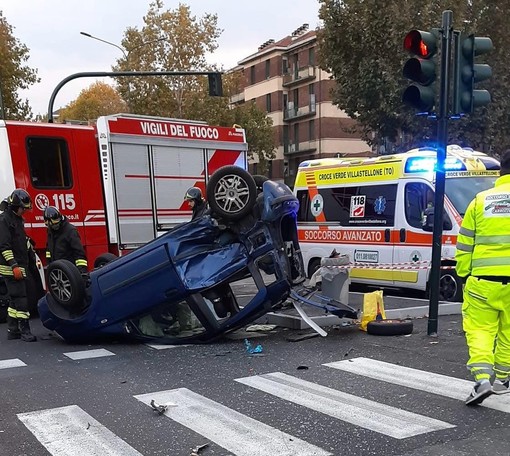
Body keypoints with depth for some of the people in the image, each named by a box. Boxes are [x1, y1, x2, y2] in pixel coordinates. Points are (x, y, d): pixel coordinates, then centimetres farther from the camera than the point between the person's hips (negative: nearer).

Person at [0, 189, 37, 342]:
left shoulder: (18, 219, 17)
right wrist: (14, 265, -24)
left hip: (19, 266, 10)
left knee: (16, 300, 12)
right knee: (20, 299, -10)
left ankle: (12, 331, 18)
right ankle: (25, 331, -8)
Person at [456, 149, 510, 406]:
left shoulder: (481, 201, 4)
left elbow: (464, 245, 5)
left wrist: (463, 274, 13)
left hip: (483, 281, 0)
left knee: (479, 329, 6)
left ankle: (482, 378, -9)